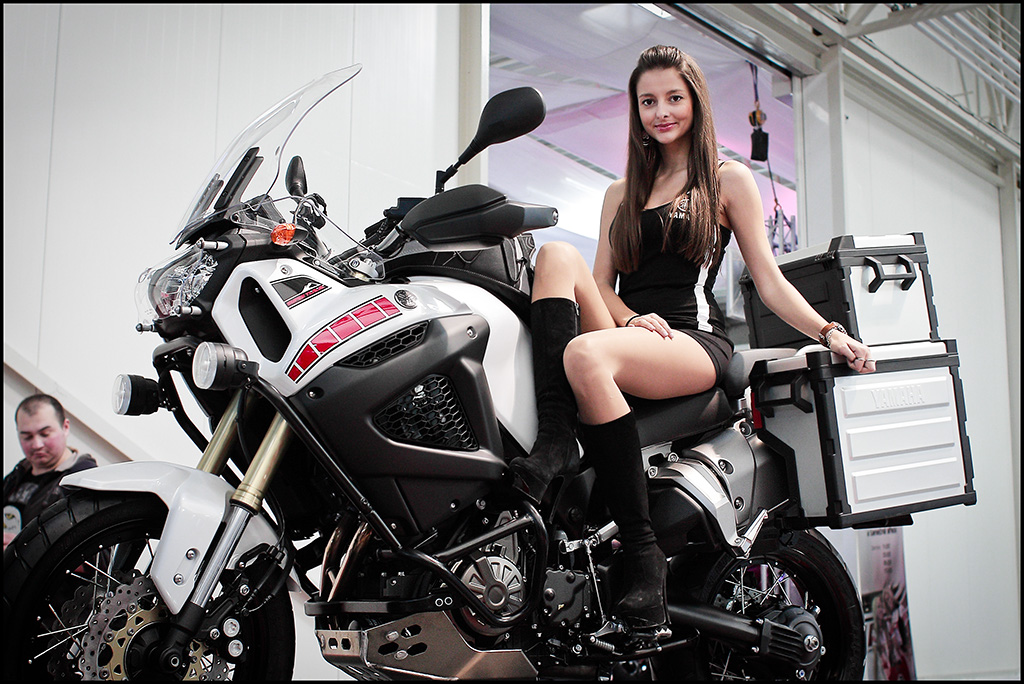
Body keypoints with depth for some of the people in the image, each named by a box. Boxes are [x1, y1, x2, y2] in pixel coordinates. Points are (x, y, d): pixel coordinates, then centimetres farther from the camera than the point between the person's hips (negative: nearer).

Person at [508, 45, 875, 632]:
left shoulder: (729, 178, 15)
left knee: (585, 354, -36)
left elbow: (769, 280, 9)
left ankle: (643, 555, -33)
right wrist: (632, 317, -6)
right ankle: (556, 440, -39)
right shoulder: (622, 191, 27)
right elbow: (601, 281, 16)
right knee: (558, 254, -23)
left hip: (696, 341, -4)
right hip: (624, 337, 4)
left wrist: (828, 331, -7)